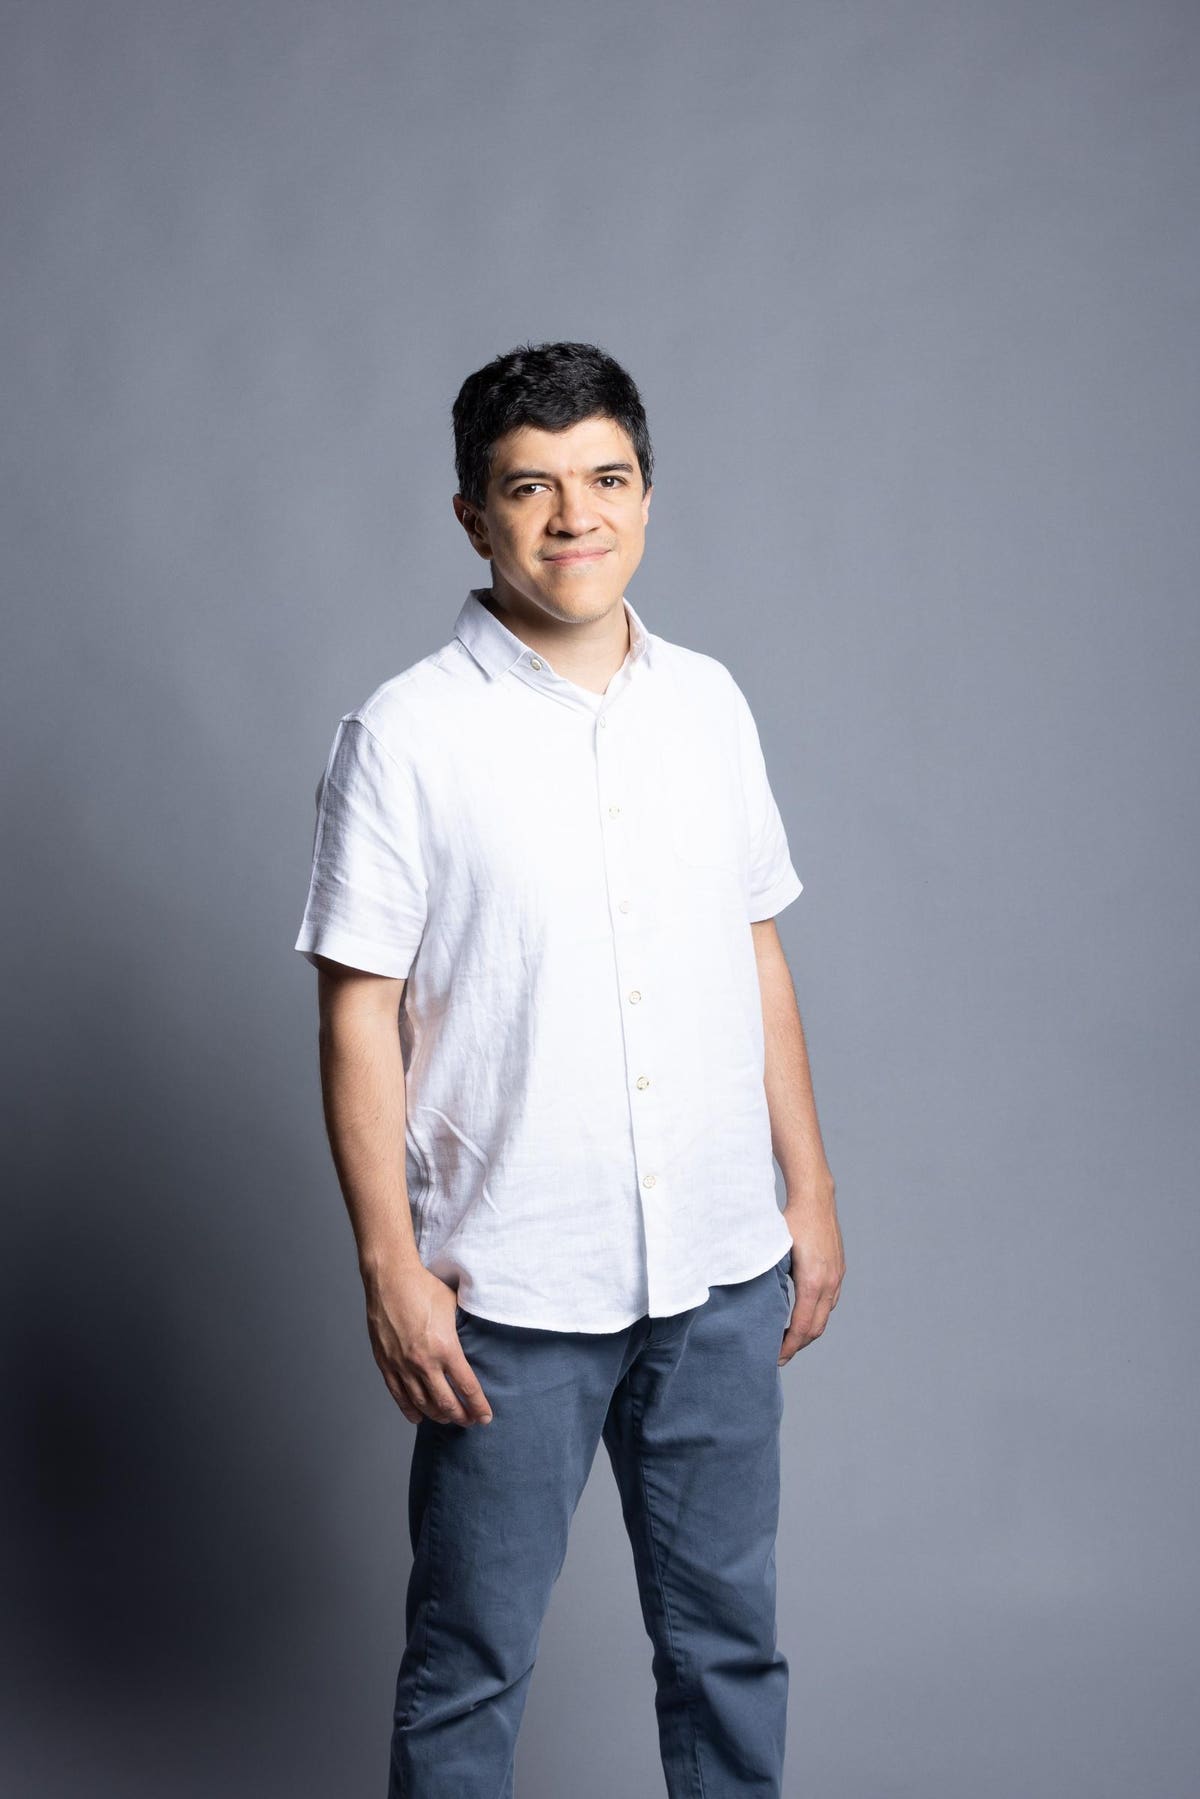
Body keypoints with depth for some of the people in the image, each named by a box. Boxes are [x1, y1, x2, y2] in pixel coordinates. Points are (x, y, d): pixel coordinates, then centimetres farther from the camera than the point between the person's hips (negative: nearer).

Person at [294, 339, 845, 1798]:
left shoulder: (708, 704, 5)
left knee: (728, 1636, 17)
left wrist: (809, 1188, 11)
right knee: (471, 1666, 10)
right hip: (513, 1291, -4)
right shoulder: (404, 737, -10)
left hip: (723, 1270, 4)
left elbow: (758, 960, 11)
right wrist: (391, 1268, -12)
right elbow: (357, 1017, -9)